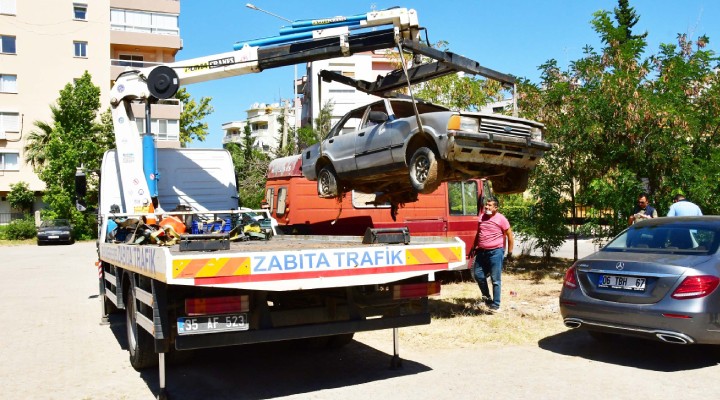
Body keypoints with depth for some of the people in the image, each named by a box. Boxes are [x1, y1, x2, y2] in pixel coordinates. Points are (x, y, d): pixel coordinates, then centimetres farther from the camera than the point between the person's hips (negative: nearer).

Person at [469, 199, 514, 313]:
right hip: (482, 251, 6)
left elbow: (510, 236, -4)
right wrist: (474, 248, 19)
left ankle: (495, 305, 7)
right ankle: (487, 297, 29)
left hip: (495, 252, -6)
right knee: (478, 274, 7)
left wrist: (510, 252, -6)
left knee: (495, 279, -1)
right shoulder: (481, 218, 10)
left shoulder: (501, 219, -7)